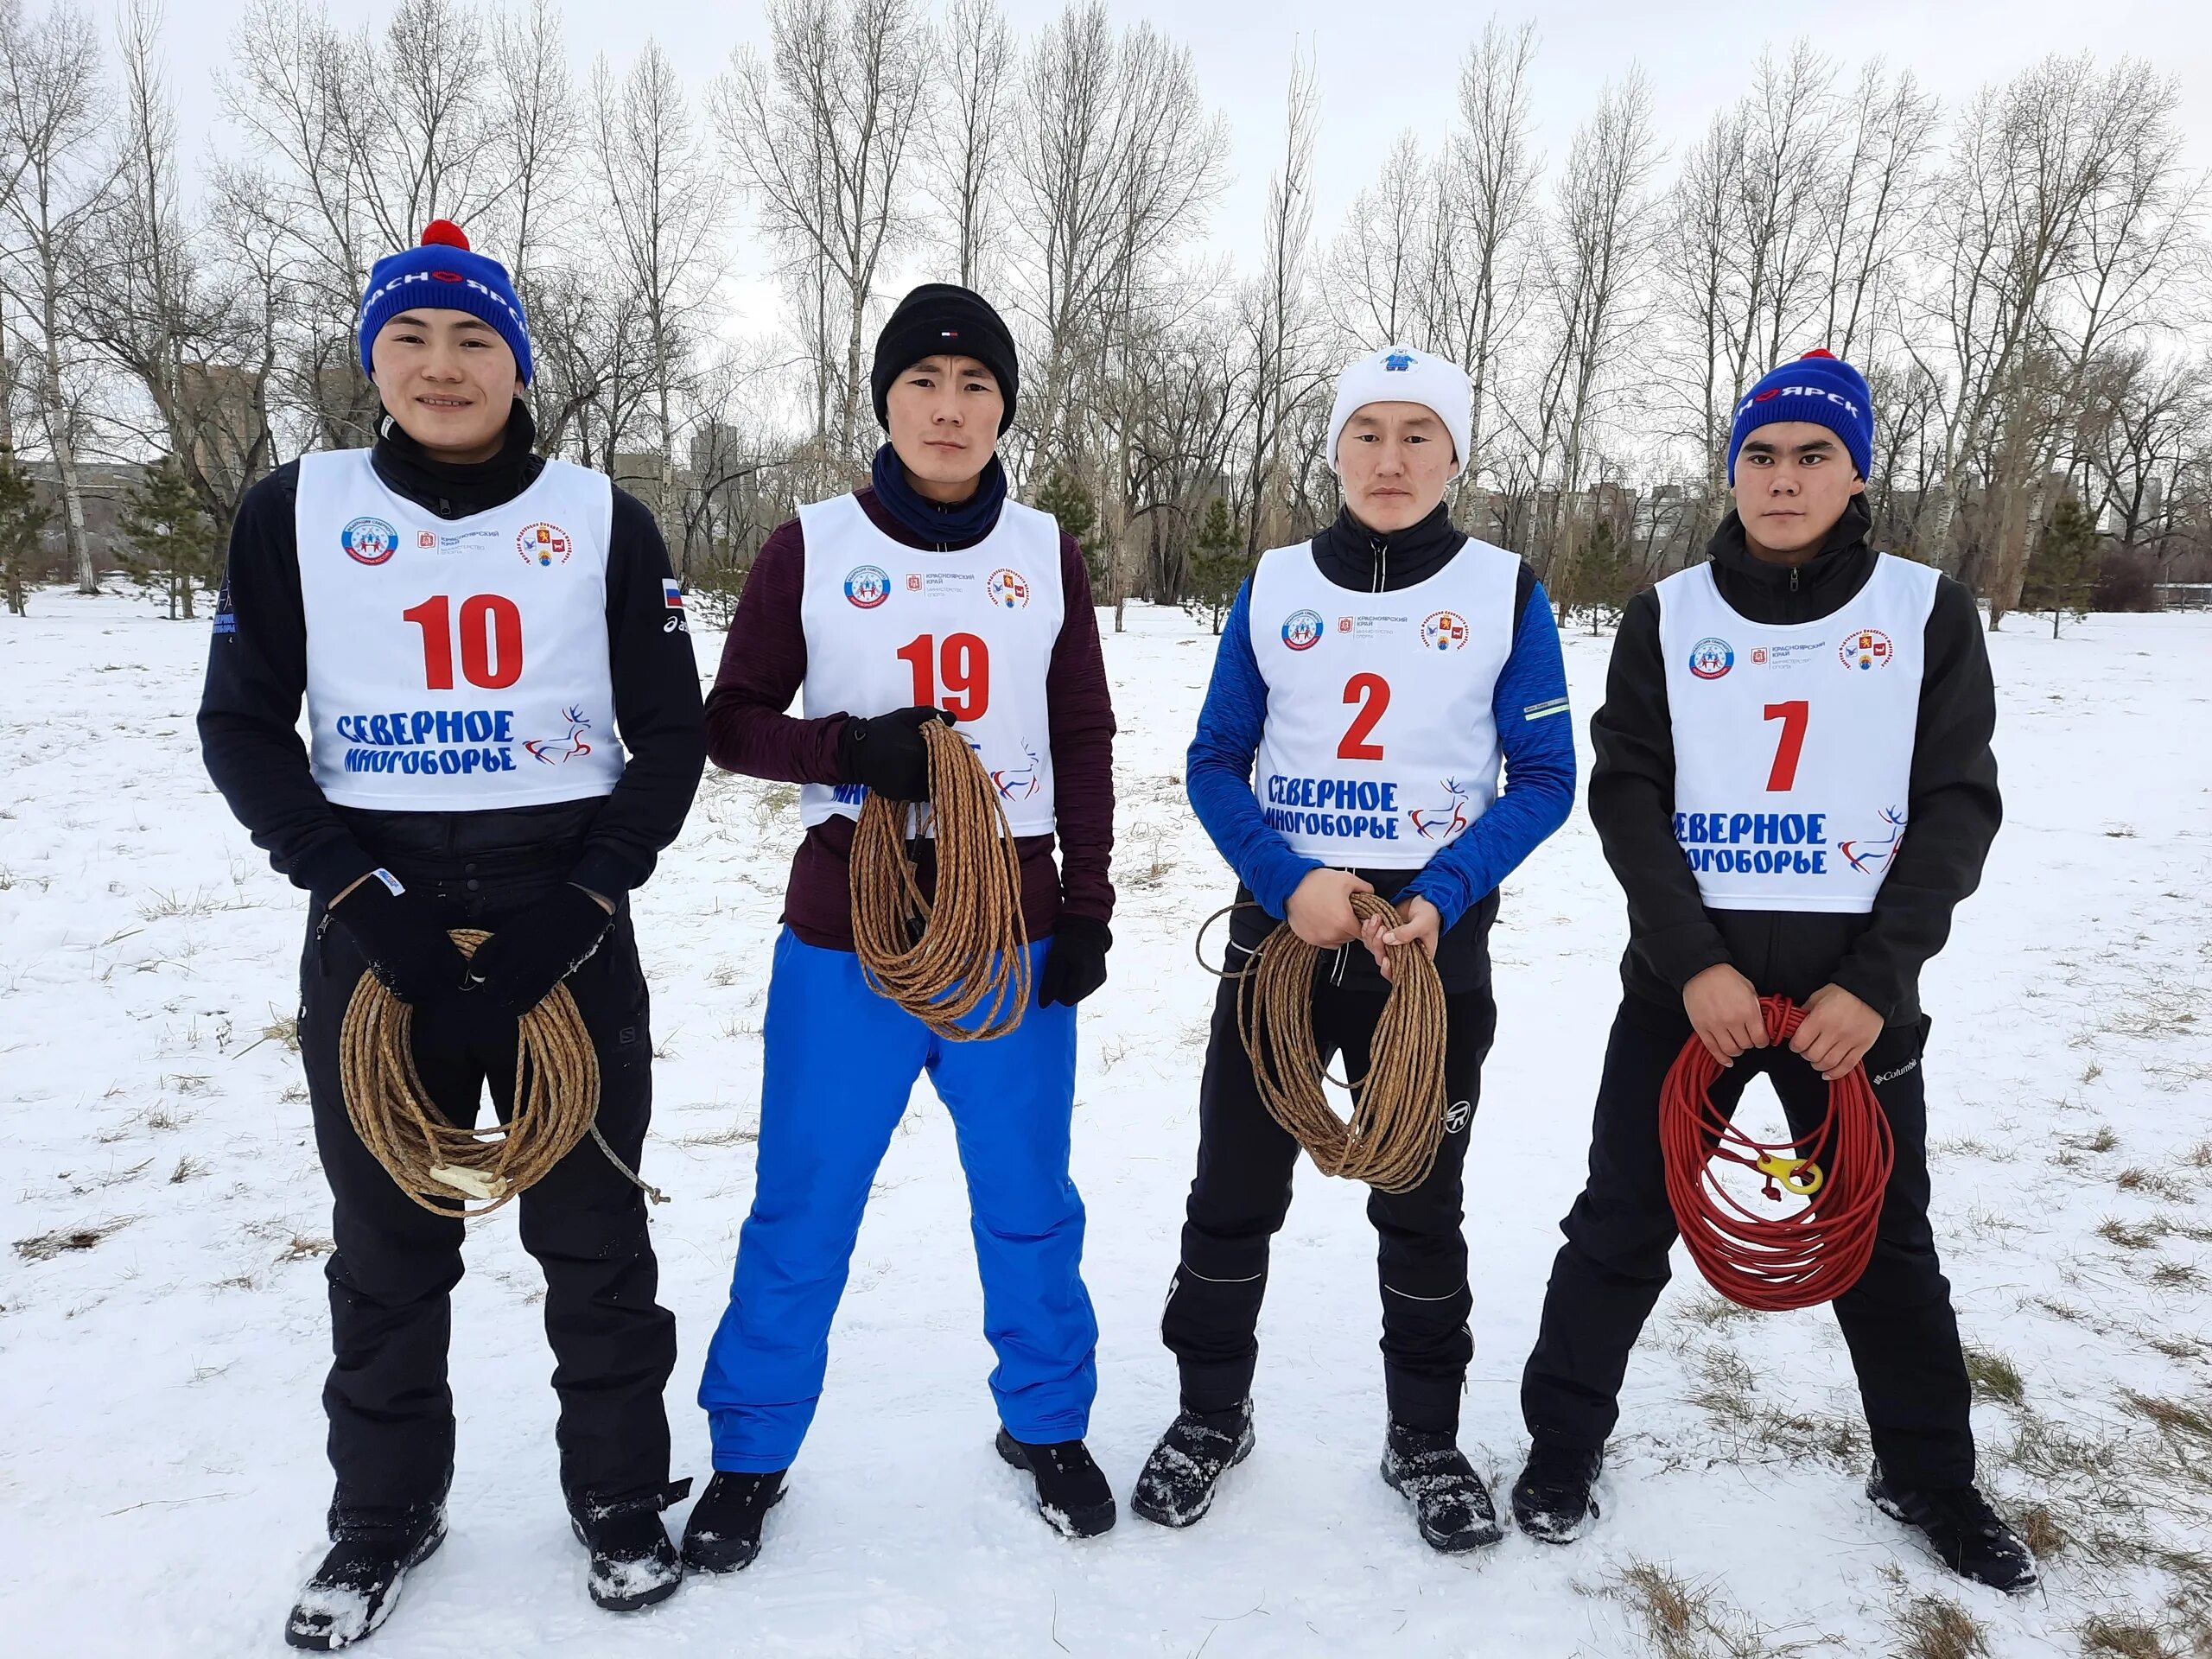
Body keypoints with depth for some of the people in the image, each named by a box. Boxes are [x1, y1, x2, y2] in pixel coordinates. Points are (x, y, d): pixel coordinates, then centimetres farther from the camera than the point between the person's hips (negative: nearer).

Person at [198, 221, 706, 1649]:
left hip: (565, 918, 0)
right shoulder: (297, 512, 3)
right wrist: (355, 890, -11)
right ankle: (384, 1509, 33)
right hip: (377, 923, 1)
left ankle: (622, 1496, 28)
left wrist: (582, 904, -11)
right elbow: (244, 729, 3)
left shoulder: (603, 522, 1)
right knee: (389, 1241, 12)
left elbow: (672, 736, 0)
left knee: (594, 1232, 8)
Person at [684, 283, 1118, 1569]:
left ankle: (1049, 1425, 34)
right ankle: (751, 1454, 30)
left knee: (1029, 1205, 12)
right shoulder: (810, 549, -1)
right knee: (803, 1212, 8)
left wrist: (1086, 912, 2)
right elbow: (733, 723, 2)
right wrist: (850, 750, -18)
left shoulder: (1046, 553, 4)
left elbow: (1085, 740, 7)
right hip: (846, 939, -1)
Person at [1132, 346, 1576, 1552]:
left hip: (1436, 936, -1)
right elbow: (1216, 766, 3)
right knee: (1233, 1190, 8)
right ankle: (1211, 1413, 30)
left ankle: (1425, 1439, 31)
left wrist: (1441, 897, -16)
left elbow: (1544, 779, -1)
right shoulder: (1273, 588, 4)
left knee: (1420, 1206, 11)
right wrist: (1291, 882, -15)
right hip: (1280, 921, 1)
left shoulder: (1505, 591, 0)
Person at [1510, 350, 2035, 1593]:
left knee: (1888, 1243, 16)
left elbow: (1956, 807, -2)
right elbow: (1627, 794, -4)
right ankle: (1565, 1441, 27)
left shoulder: (1927, 612, 2)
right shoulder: (1669, 616, 2)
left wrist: (1874, 983, -12)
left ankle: (1930, 1475, 38)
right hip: (1686, 981, 0)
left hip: (1857, 990, 1)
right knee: (1622, 1226, 7)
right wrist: (1697, 963, -15)